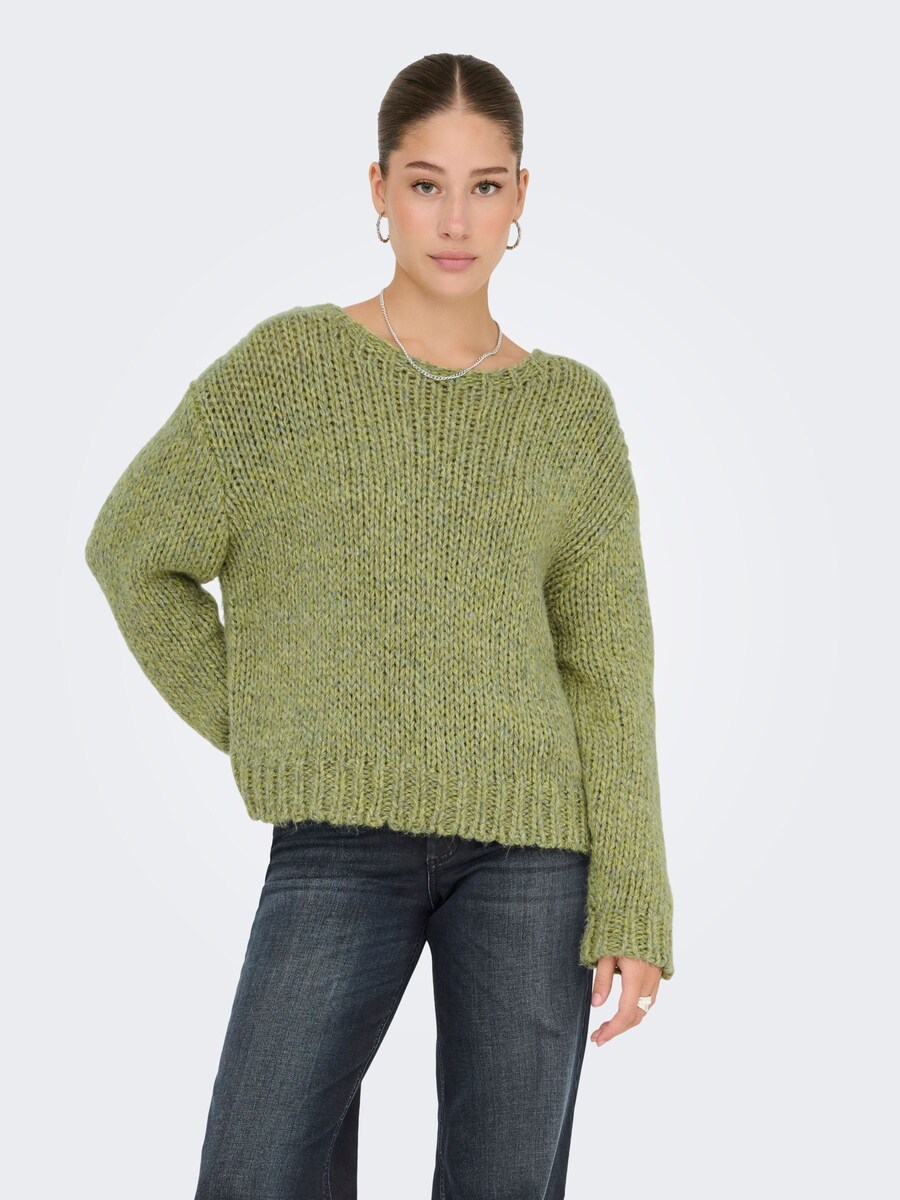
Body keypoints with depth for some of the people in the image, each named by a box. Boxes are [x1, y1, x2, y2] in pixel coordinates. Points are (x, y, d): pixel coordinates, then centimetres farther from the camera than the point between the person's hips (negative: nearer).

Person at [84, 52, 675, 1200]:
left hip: (532, 848, 1)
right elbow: (133, 550, 9)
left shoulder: (571, 408, 6)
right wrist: (249, 729, 5)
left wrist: (632, 909, 0)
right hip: (340, 840, -1)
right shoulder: (287, 366, 1)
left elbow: (608, 670, 5)